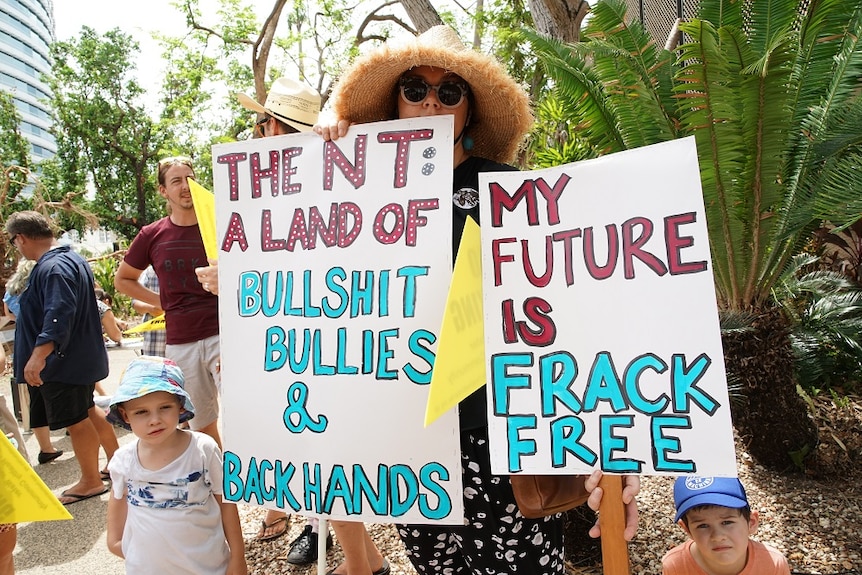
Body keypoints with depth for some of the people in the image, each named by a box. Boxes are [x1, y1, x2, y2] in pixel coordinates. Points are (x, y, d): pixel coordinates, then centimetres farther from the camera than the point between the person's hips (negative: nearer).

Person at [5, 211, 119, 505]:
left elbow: (58, 315, -34)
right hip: (81, 356, 10)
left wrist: (39, 354, -40)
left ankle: (90, 481, 16)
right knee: (88, 411, 21)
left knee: (75, 420, 2)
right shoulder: (72, 259, 11)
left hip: (62, 362, -10)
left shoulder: (52, 268, -22)